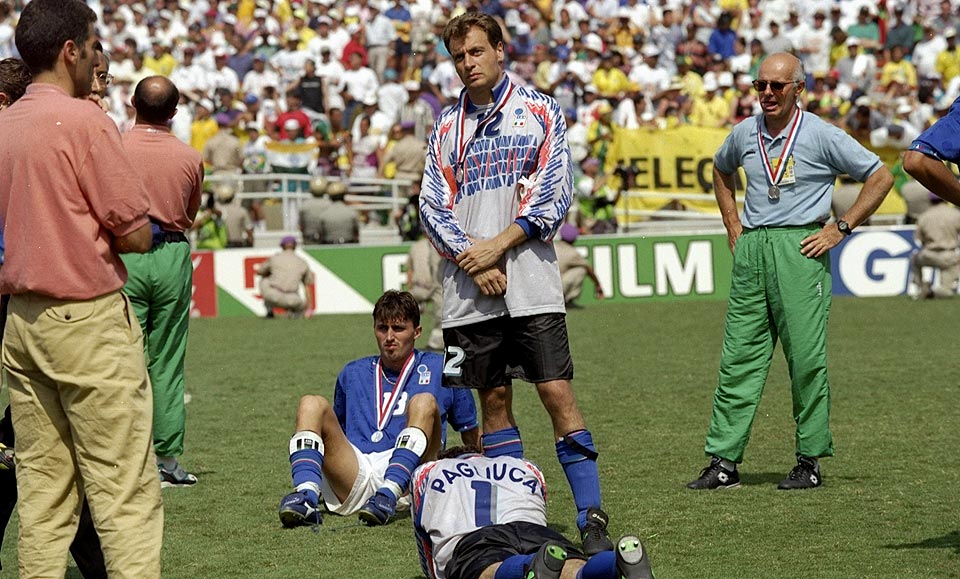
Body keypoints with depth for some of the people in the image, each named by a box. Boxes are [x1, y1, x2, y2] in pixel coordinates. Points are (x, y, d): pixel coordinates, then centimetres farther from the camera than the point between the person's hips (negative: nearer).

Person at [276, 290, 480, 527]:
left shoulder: (439, 369, 18)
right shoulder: (353, 373, 27)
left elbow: (472, 438, 21)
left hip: (405, 475, -2)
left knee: (424, 402, -23)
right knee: (312, 404, -14)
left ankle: (388, 495, -43)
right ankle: (306, 497, -38)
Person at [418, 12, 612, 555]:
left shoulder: (540, 112, 4)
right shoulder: (447, 126, 14)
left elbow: (555, 195, -3)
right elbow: (433, 206, 9)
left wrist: (498, 245, -10)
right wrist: (470, 258, -6)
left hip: (532, 283, -4)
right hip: (469, 287, 4)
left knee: (558, 393, -10)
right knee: (494, 399, 6)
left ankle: (592, 519, -9)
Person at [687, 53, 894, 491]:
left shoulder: (820, 135, -4)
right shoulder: (744, 134, 11)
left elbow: (880, 177, -1)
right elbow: (721, 170, 33)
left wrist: (841, 228, -4)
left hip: (800, 248, -5)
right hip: (751, 249, 5)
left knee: (806, 356, -5)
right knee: (739, 356, 2)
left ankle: (810, 461, 3)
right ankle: (723, 461, 2)